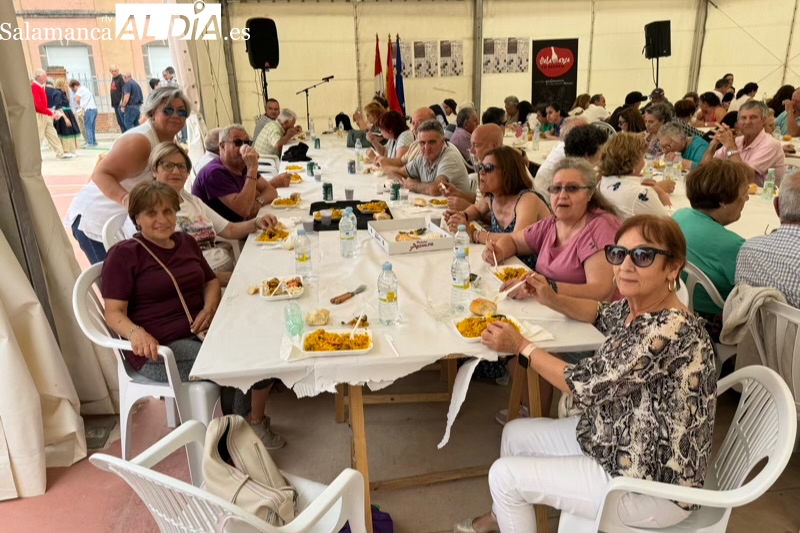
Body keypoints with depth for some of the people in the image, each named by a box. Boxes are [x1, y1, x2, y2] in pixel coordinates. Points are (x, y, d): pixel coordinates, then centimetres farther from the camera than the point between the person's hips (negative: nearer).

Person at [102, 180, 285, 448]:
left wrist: (209, 308, 0)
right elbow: (114, 312, -8)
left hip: (200, 331, 6)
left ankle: (256, 422, 1)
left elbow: (211, 280, 22)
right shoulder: (123, 254, -3)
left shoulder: (186, 242, 16)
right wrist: (136, 333, -31)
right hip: (159, 347, -6)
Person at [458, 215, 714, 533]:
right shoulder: (636, 307, -4)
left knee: (505, 475, -3)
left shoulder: (670, 330, -31)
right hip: (616, 438, 9)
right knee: (516, 434, 17)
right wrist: (552, 299, 3)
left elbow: (583, 385, -25)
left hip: (654, 485, -8)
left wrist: (521, 346, -13)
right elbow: (601, 313, 20)